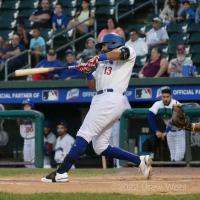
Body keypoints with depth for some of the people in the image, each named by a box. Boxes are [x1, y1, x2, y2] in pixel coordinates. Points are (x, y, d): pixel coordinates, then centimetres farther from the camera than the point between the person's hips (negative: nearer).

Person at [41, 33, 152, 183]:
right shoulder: (102, 64, 30)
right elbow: (93, 85, 24)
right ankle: (140, 161, 8)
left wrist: (98, 58, -26)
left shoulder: (130, 53, 7)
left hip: (112, 99, -10)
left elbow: (121, 52, -18)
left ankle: (61, 172, -18)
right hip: (101, 100, 10)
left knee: (84, 134, -15)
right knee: (100, 147, 4)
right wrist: (88, 72, 7)